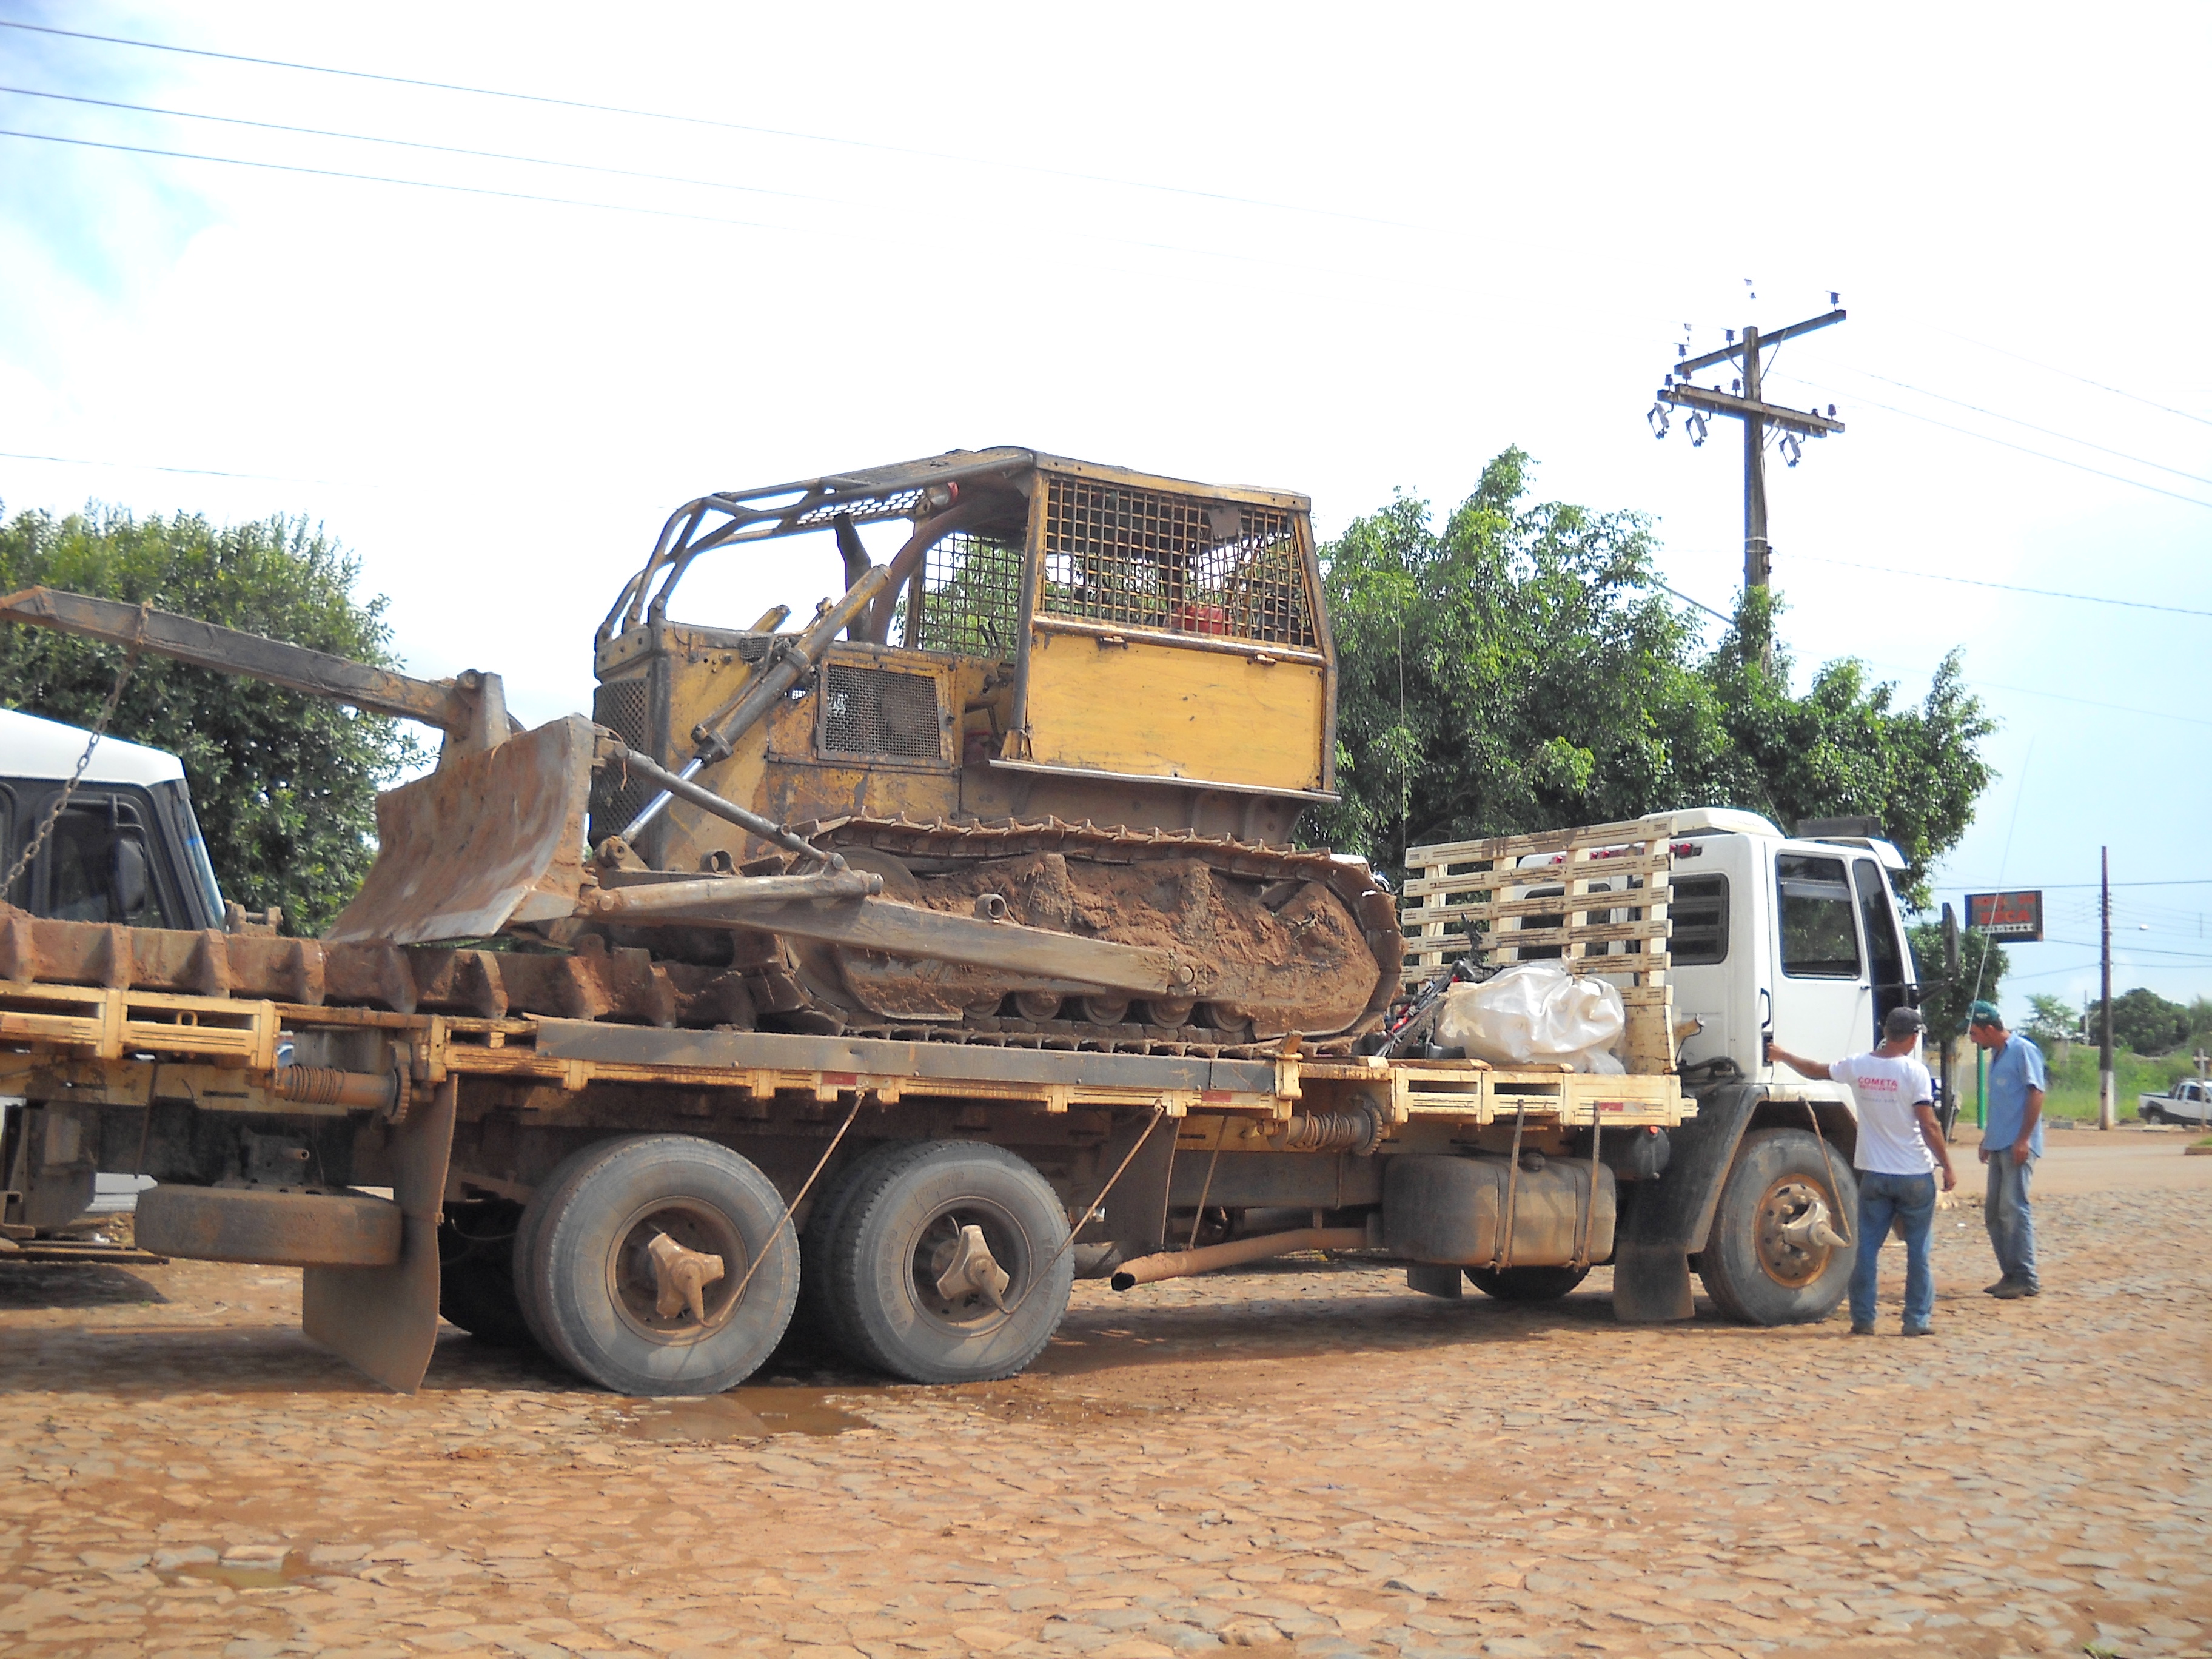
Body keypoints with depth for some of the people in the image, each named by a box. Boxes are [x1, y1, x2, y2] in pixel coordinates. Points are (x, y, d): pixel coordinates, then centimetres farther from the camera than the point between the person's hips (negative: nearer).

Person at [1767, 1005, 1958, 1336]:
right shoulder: (1914, 1072, -12)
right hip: (1915, 1176, -3)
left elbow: (1815, 1070, 17)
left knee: (1867, 1249, 8)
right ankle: (1918, 1320, 10)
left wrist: (1784, 1056, 35)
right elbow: (1929, 1126, -14)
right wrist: (1948, 1167, -4)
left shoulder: (1858, 1066, 1)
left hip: (1874, 1175, 3)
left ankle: (1863, 1319, 10)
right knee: (1918, 1251, 7)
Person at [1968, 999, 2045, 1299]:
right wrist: (1987, 1139, 22)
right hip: (1999, 1147, 9)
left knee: (2014, 1209, -10)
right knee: (1993, 1212, 9)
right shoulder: (1996, 1055, 18)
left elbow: (2036, 1095, -14)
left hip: (2017, 1147, -9)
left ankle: (2026, 1279, -5)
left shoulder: (2023, 1051, -8)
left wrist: (2023, 1139, -19)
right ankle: (2010, 1274, 16)